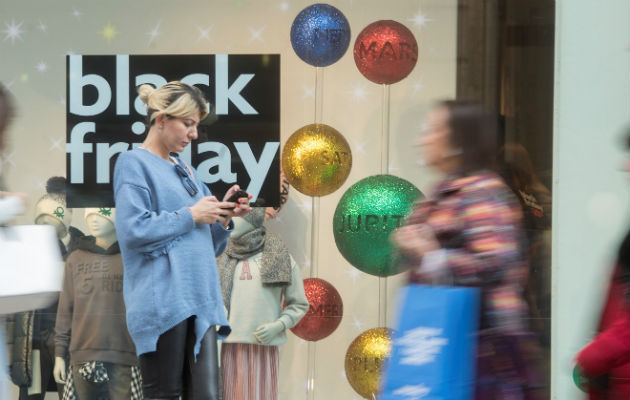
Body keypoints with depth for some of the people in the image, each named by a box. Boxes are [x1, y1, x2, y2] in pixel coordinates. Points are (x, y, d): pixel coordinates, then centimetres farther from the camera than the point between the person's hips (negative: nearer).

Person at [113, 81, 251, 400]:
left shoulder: (186, 170, 22)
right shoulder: (134, 163, 0)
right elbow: (133, 232, -14)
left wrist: (222, 217, 6)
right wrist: (191, 215, -8)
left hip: (200, 301, 7)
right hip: (162, 300, -7)